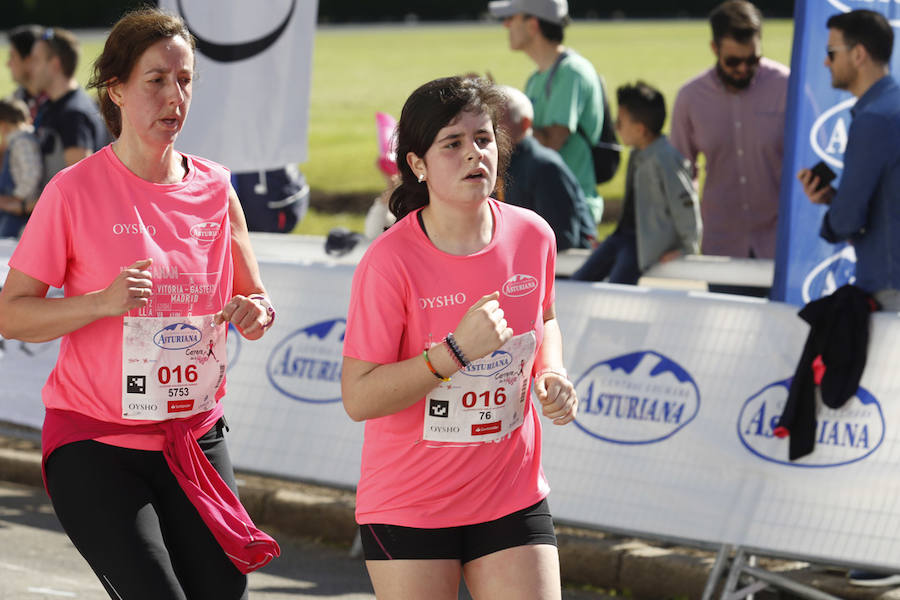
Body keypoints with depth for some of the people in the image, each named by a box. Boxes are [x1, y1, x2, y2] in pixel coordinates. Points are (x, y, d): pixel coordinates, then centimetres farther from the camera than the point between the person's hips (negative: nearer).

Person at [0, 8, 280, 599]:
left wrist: (254, 312, -9)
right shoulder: (75, 190, -8)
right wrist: (102, 302, -23)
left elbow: (255, 299, 14)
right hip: (94, 445, -5)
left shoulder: (214, 188, 5)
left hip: (197, 436, 5)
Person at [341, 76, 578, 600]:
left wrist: (552, 372, -1)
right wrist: (457, 351, -27)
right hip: (408, 508, -3)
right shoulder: (392, 261, -17)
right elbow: (358, 399, -19)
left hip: (513, 497, 4)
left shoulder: (532, 236, -3)